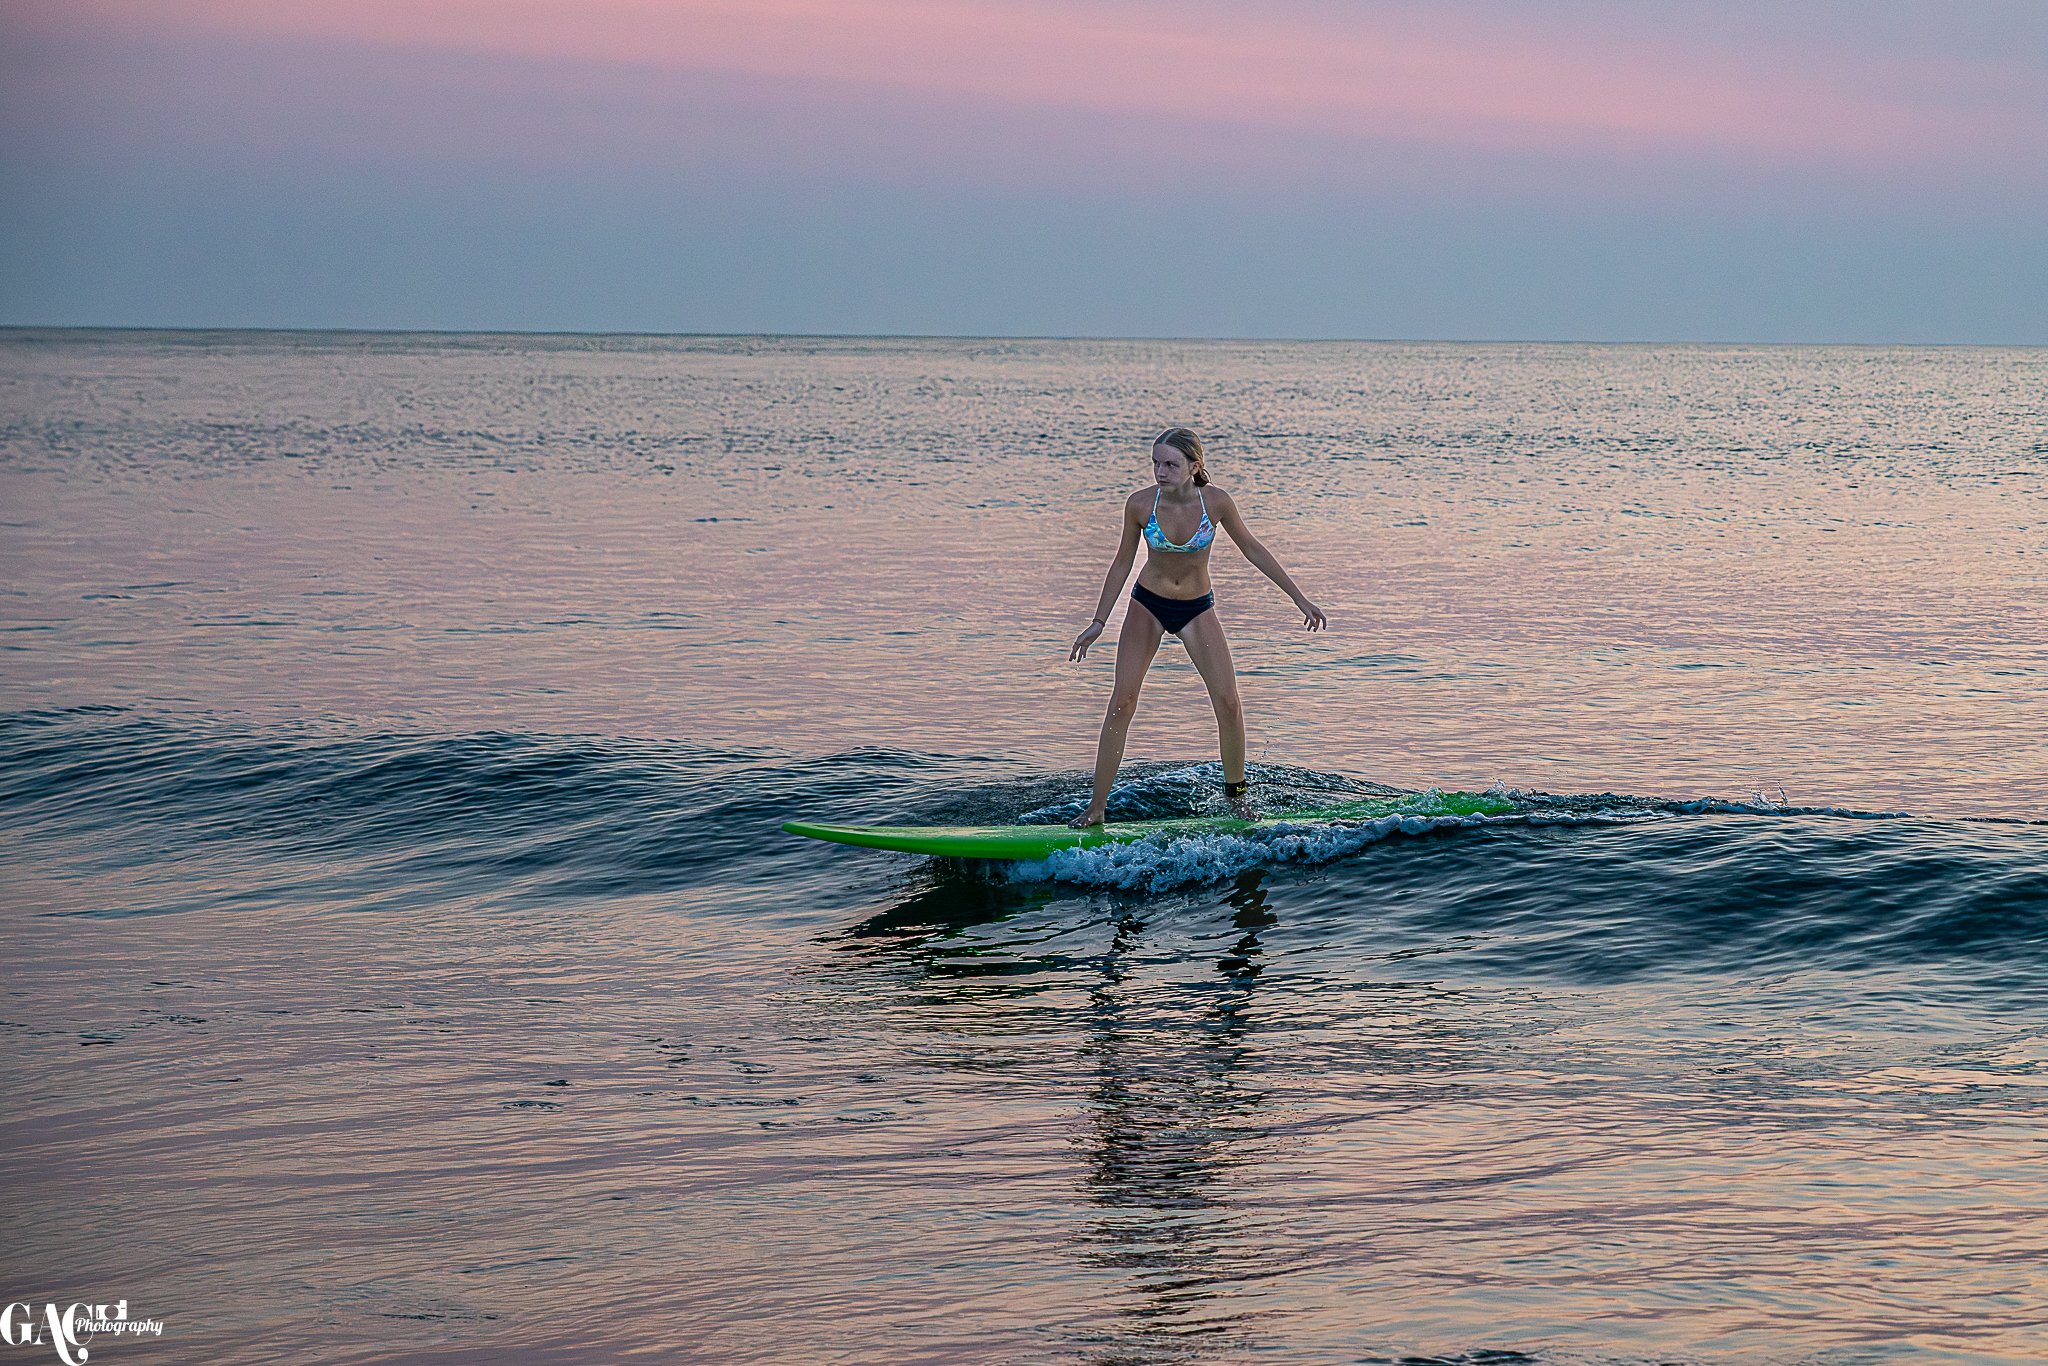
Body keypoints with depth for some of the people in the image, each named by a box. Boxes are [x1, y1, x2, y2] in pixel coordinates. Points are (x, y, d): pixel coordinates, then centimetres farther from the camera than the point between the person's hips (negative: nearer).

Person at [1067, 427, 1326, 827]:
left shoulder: (1216, 502, -18)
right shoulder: (1140, 504, -17)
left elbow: (1251, 548, -3)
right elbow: (1123, 562, -2)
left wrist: (1300, 598, 1)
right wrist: (1099, 622, 0)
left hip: (1197, 609, 0)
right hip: (1147, 604, 0)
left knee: (1228, 703, -9)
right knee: (1122, 702, -11)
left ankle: (1235, 791, 15)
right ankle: (1097, 808, -6)